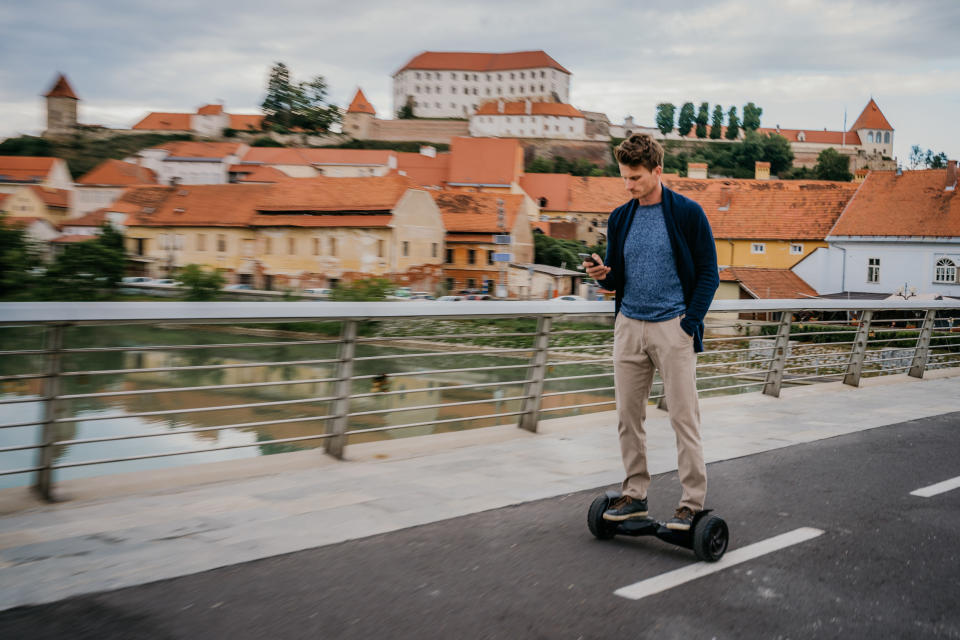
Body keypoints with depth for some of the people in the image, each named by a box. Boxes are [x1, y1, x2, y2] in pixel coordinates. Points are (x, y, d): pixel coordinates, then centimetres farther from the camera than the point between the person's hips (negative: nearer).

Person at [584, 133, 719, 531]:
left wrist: (689, 323, -12)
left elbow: (708, 273, -4)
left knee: (683, 417, -2)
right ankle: (634, 495, 21)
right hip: (629, 326, 5)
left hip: (672, 327, -5)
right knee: (628, 416, 9)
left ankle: (693, 504, 6)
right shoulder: (620, 219, 10)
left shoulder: (687, 214, -5)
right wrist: (602, 275, -9)